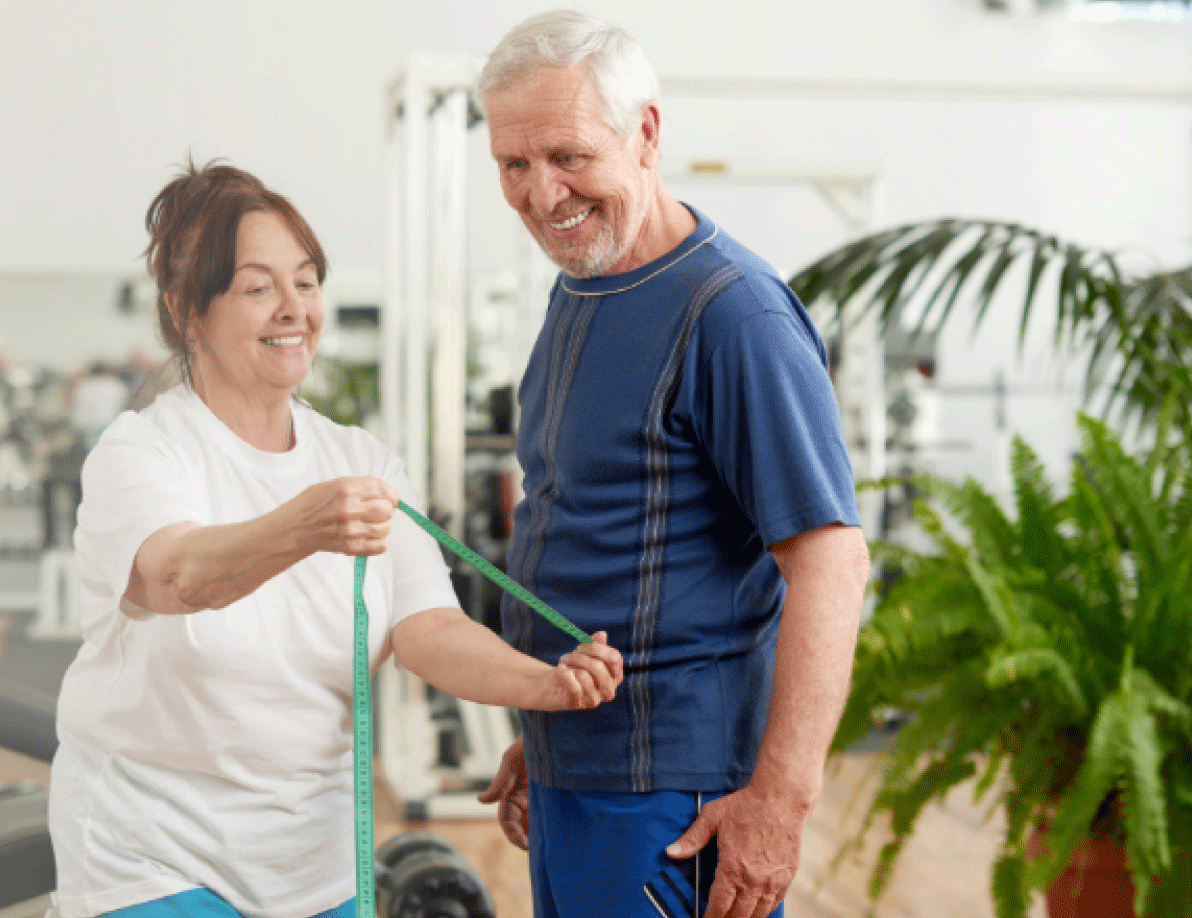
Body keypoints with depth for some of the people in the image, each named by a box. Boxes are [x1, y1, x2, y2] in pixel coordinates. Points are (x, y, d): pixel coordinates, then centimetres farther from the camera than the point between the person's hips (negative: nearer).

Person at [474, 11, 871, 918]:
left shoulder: (734, 314, -17)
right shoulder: (578, 291, 12)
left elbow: (831, 558, -21)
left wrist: (781, 797, -25)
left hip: (674, 796, -9)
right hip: (573, 773, 9)